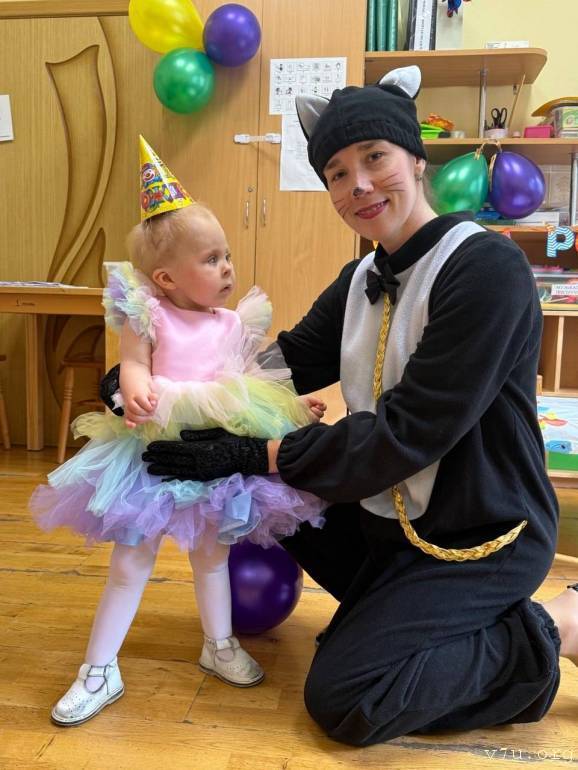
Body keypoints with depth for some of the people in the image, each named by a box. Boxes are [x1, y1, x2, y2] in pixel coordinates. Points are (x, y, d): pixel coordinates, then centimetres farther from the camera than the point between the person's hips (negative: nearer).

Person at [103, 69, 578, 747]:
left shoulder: (488, 269, -23)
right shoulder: (365, 278, 4)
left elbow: (408, 431, -27)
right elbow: (287, 362, -1)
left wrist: (255, 453, -24)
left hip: (481, 535, -8)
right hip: (392, 514, 8)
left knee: (340, 700, -10)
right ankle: (403, 610, 19)